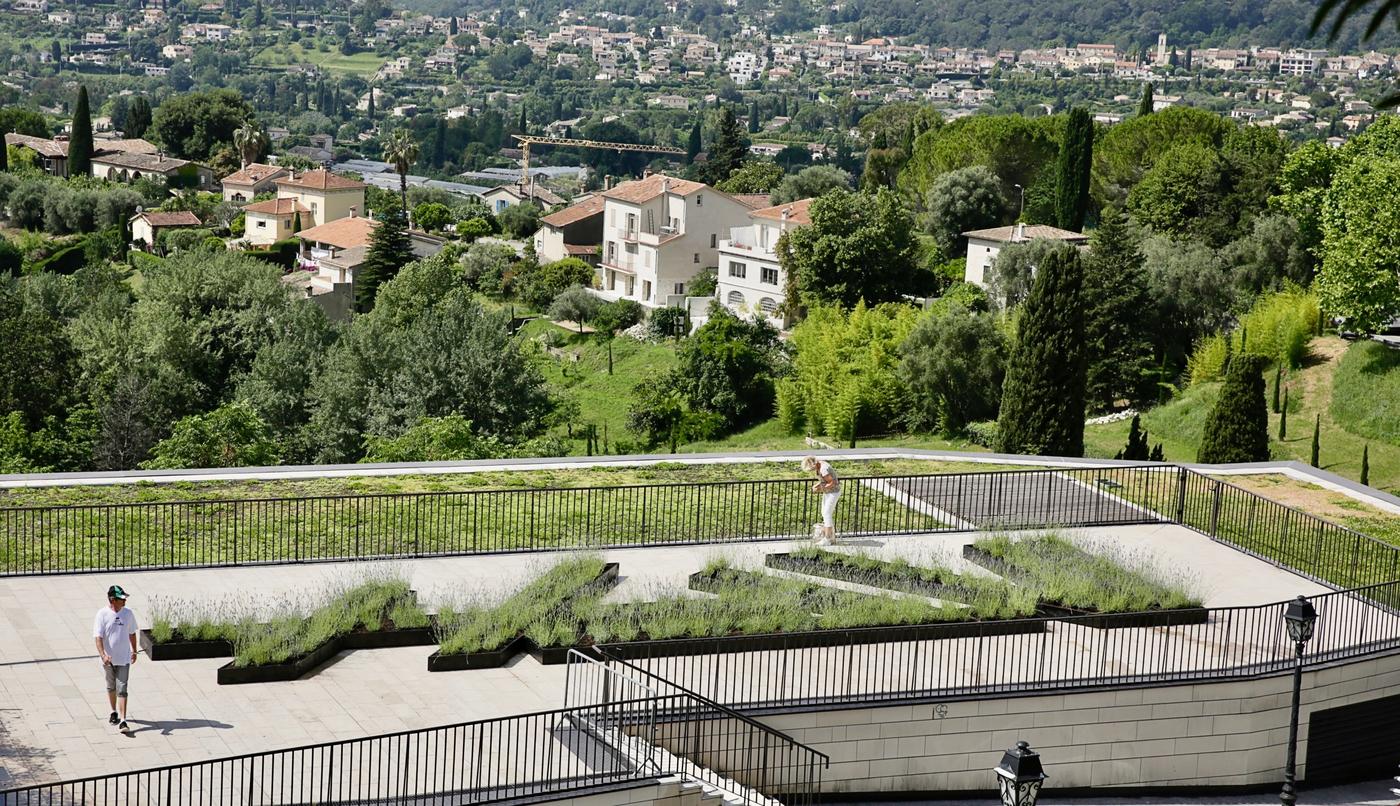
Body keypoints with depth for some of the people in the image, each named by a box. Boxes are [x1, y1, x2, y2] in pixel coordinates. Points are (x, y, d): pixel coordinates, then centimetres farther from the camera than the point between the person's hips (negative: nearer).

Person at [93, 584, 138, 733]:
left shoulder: (128, 614, -3)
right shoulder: (102, 615, -12)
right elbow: (98, 637, -18)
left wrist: (134, 651, 19)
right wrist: (103, 655, -31)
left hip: (124, 659, 0)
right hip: (108, 659, 0)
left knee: (122, 690, -7)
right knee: (111, 687, 18)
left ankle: (122, 721, -11)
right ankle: (114, 712, 40)